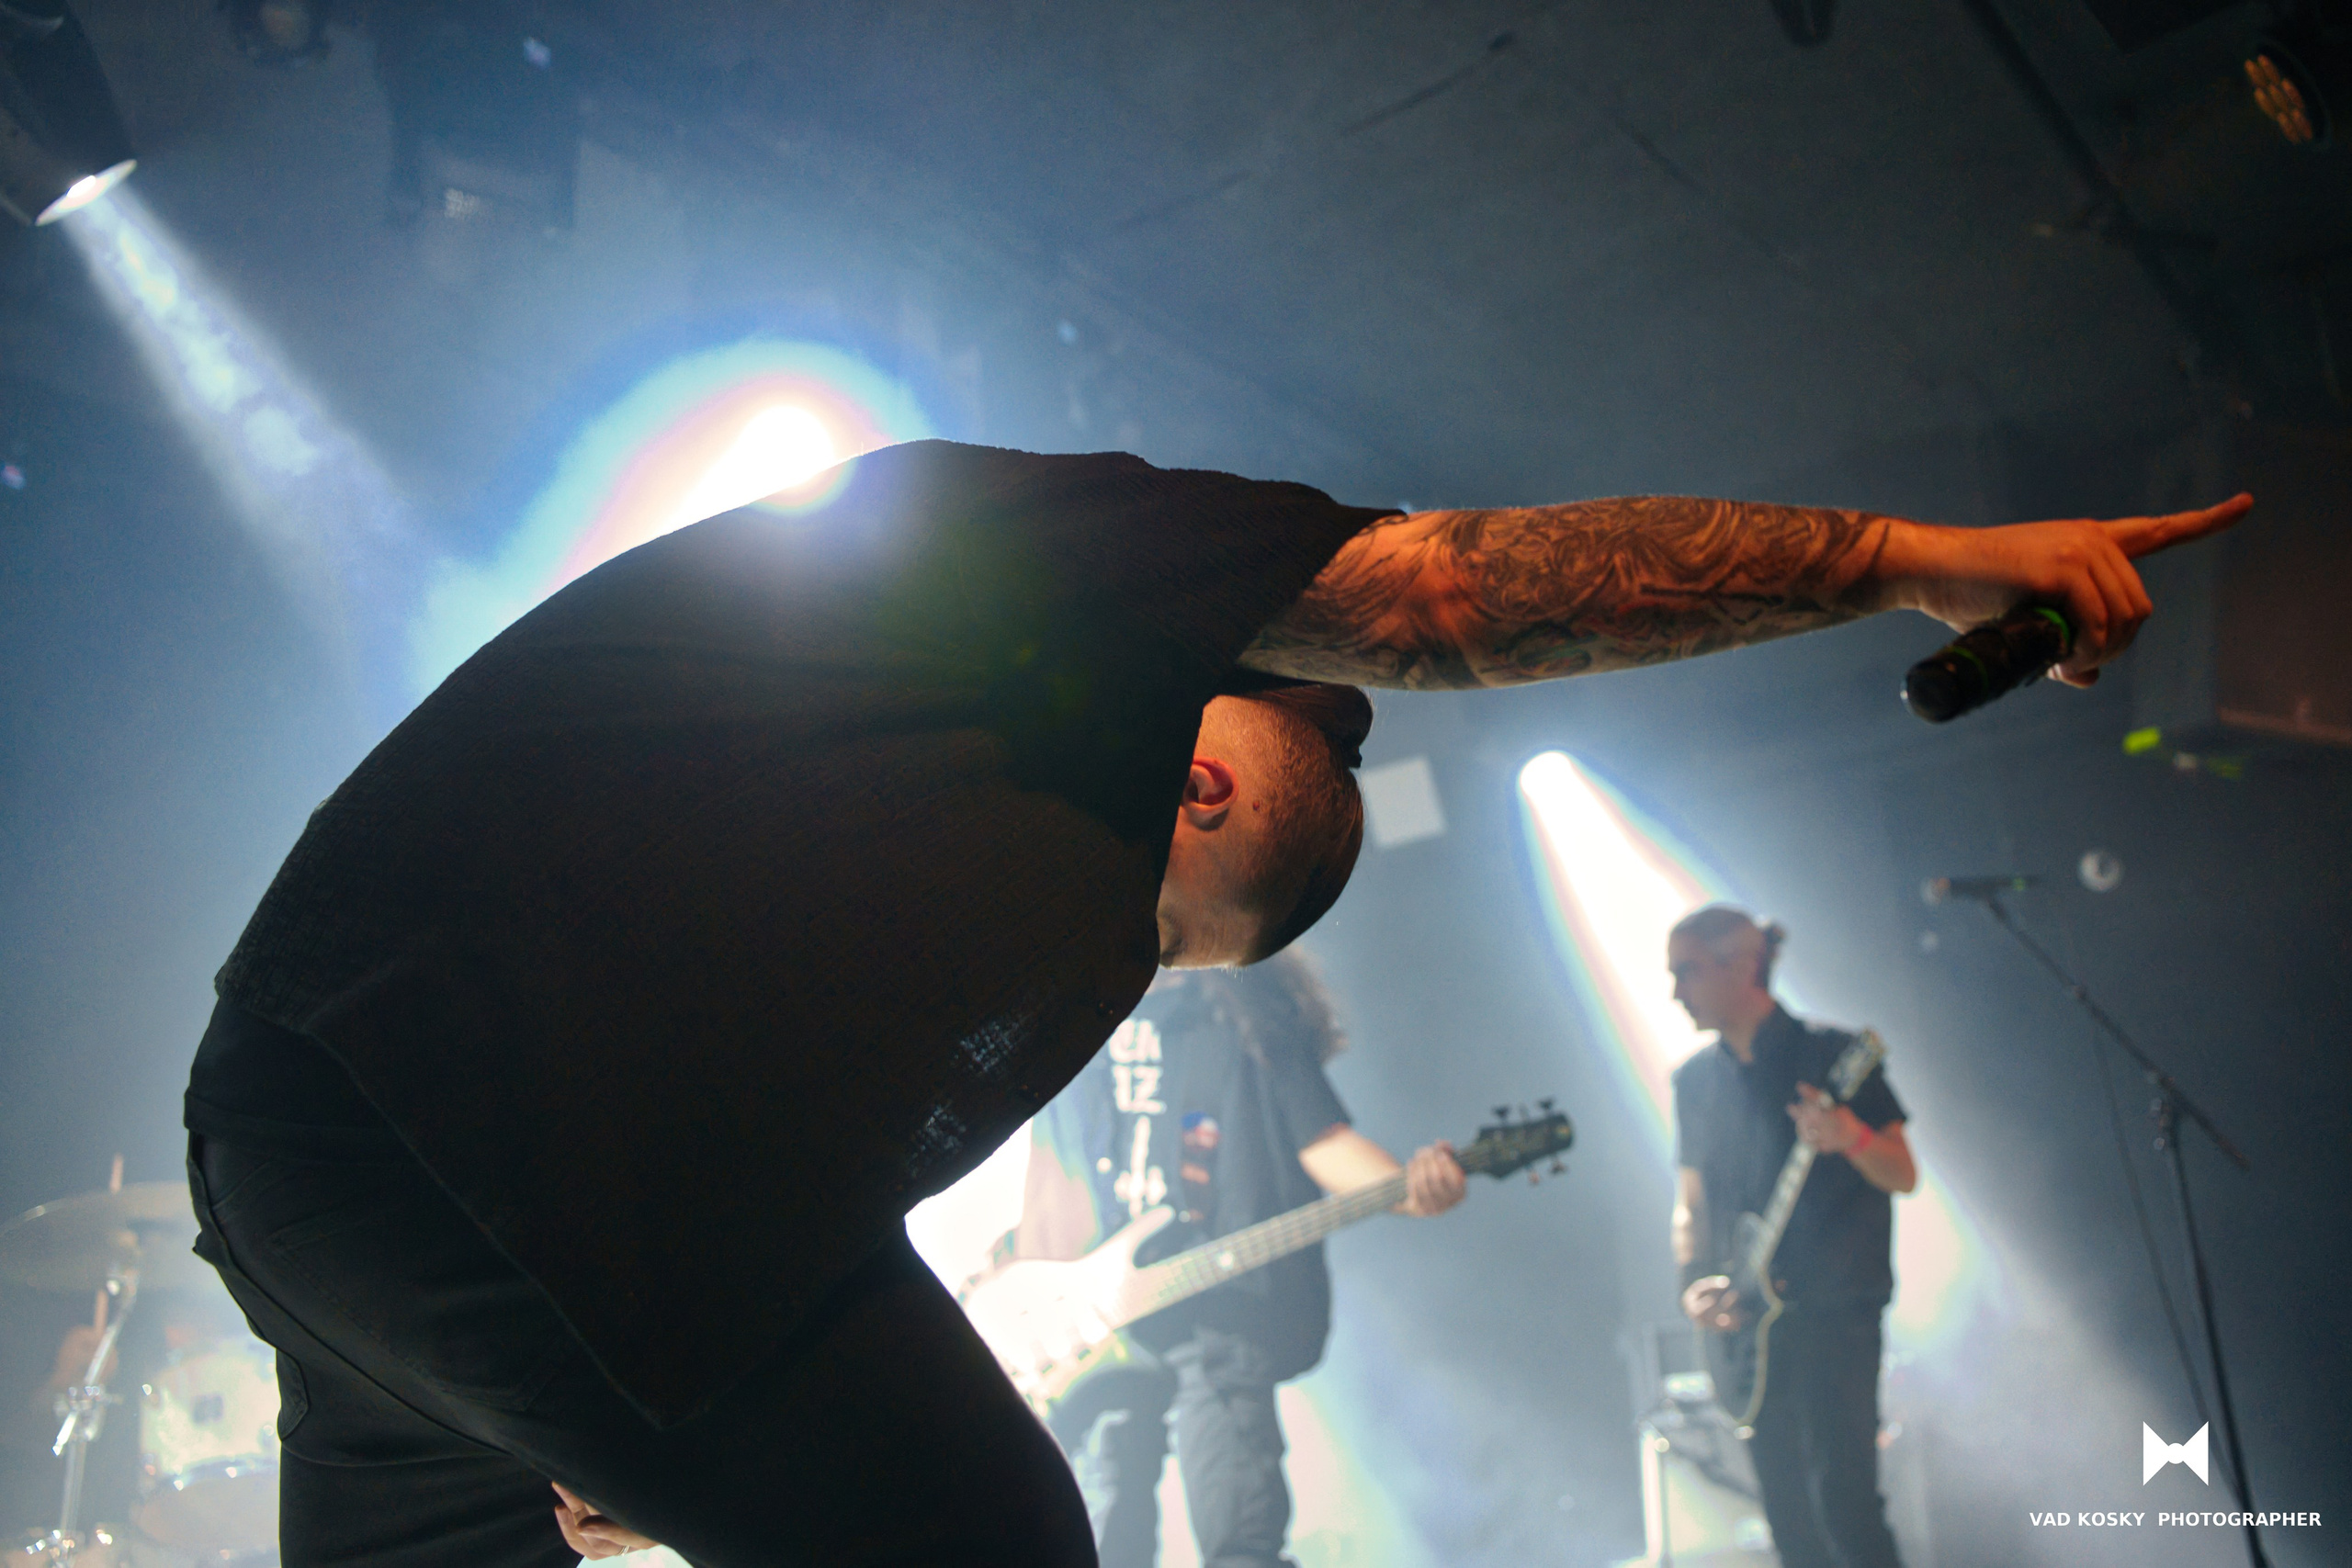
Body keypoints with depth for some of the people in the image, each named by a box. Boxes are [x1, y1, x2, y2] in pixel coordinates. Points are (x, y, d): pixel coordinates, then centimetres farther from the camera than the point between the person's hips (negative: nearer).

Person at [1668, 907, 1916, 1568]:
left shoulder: (1833, 1055, -5)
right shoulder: (1694, 1080, 9)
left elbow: (1903, 1175, -4)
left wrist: (1850, 1138, -25)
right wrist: (1694, 1282, -2)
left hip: (1835, 1316, -5)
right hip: (1746, 1326, 5)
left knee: (1843, 1498, -13)